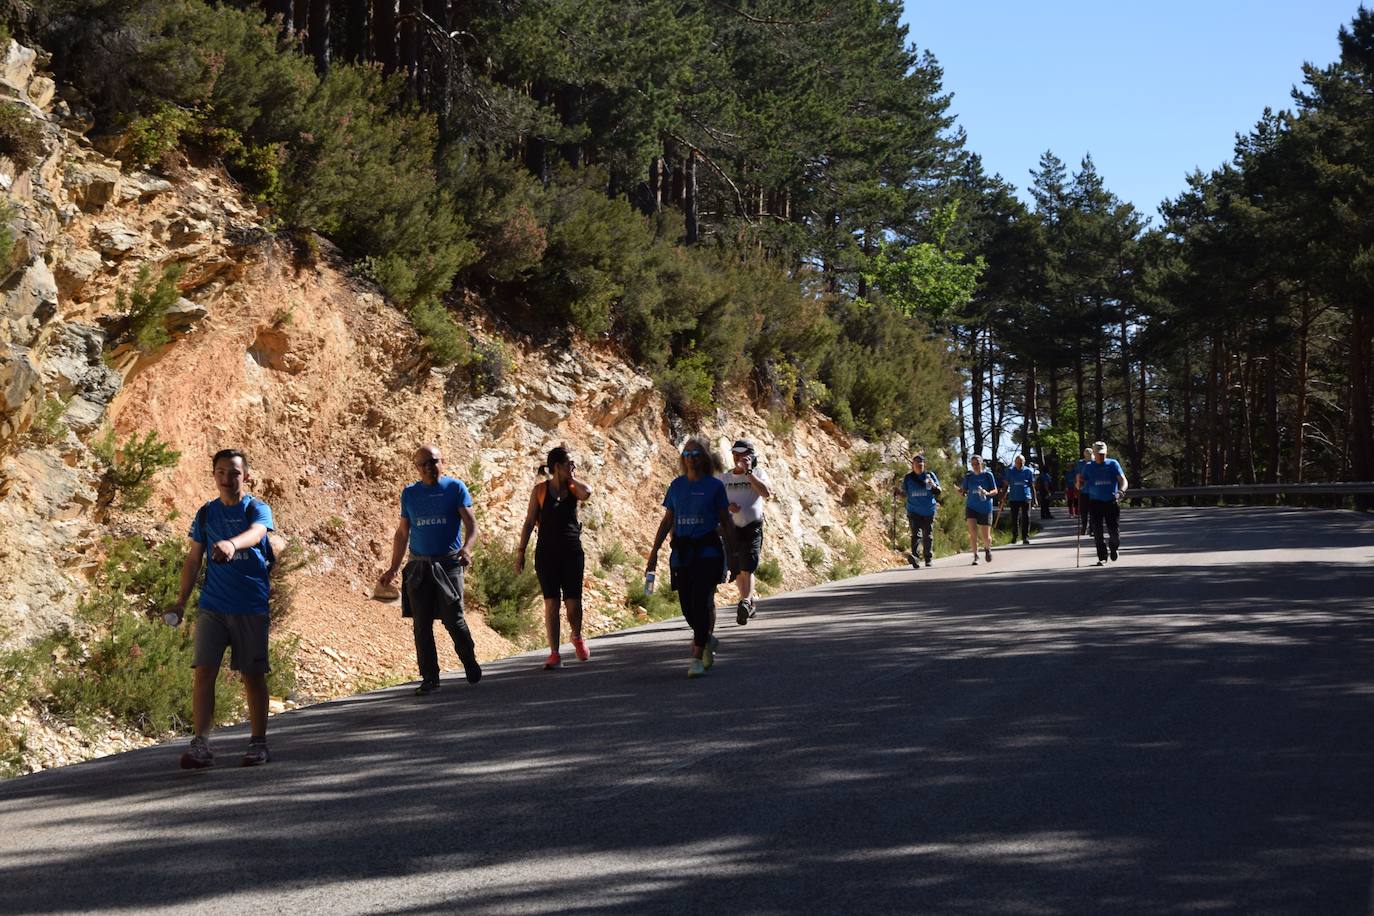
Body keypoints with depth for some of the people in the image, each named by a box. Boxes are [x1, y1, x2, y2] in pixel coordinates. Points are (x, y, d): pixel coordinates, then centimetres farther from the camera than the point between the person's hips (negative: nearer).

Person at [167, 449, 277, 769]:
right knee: (204, 671, -7)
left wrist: (232, 544, -49)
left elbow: (256, 533, -27)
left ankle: (258, 743, 16)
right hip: (212, 606, 3)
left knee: (253, 675, 4)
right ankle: (200, 745, -6)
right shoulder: (206, 514, 9)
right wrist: (181, 601, 12)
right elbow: (193, 559, 16)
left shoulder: (258, 509, -3)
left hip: (251, 608, -3)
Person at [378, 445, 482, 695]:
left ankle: (471, 666, 16)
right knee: (421, 625, -1)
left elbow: (471, 524, -4)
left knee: (454, 620, -6)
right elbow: (402, 533, 19)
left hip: (449, 564, -3)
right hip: (419, 567, 3)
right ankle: (429, 678, 6)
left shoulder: (455, 488, 2)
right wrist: (393, 569, 16)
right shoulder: (410, 494, 11)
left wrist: (467, 548, -24)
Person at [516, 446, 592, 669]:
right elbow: (529, 522, 4)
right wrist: (521, 551, 0)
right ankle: (554, 654, -2)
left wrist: (571, 477, -4)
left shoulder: (572, 488, 5)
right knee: (551, 602, -4)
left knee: (573, 602, -1)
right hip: (547, 553, -1)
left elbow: (586, 493, -20)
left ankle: (577, 638, 29)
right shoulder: (540, 490, 1)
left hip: (572, 552, 1)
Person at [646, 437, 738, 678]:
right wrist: (654, 552, 7)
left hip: (707, 551, -3)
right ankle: (707, 639, 32)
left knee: (701, 602, -11)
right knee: (687, 606, 4)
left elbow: (726, 523, 4)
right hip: (681, 552, 4)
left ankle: (697, 658, -6)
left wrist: (731, 554, 3)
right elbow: (667, 521, 13)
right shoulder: (677, 485, 8)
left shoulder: (714, 486, -1)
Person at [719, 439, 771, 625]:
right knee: (737, 571, 9)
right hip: (731, 528, 4)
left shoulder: (757, 473, 2)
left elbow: (766, 493, -17)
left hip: (752, 528, -4)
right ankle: (750, 603, 26)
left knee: (747, 567, -18)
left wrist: (748, 472, -18)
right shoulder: (724, 478, 12)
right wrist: (727, 506, -10)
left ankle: (745, 603, -27)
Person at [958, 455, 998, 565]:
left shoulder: (988, 475, -2)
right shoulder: (968, 476, 4)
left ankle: (987, 549, 34)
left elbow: (995, 491, -1)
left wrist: (987, 493, -22)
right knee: (973, 533, -15)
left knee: (986, 537, 1)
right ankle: (975, 556, -1)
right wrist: (961, 491, -16)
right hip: (971, 507, 1)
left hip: (985, 509, -1)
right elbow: (964, 490, 8)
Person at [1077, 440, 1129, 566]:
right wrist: (1079, 481, -17)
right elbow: (1080, 487, 7)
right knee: (1097, 532, -4)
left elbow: (1123, 480, -4)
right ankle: (1102, 557, 5)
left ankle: (1113, 547, 29)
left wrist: (1120, 492, -24)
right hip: (1095, 502, 1)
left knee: (1114, 531, -2)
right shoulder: (1089, 467, 7)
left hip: (1112, 502, -1)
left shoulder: (1113, 464, 4)